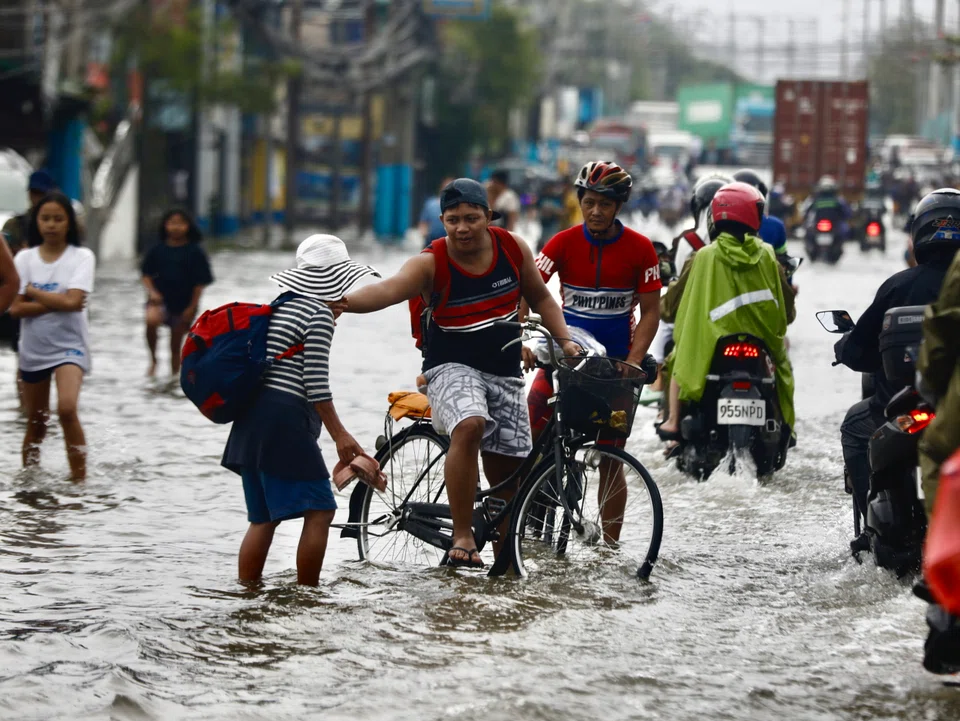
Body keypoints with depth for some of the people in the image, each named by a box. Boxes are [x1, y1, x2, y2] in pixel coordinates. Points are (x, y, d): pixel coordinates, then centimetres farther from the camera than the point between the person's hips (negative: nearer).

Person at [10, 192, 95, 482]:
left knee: (67, 409, -24)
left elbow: (72, 300, -19)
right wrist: (56, 303, -17)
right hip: (33, 349, 3)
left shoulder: (81, 257, -5)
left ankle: (79, 479, -19)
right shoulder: (25, 258, 2)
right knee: (36, 423, 12)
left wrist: (32, 291, -10)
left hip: (69, 346, -3)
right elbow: (15, 308, -7)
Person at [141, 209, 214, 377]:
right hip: (160, 300, 0)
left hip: (183, 305, 0)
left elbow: (200, 283, -4)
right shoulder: (158, 250, 0)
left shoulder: (195, 252, -5)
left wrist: (192, 308, -8)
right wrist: (152, 291, -12)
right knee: (152, 320, -31)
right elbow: (146, 274, 6)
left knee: (176, 344, 9)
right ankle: (153, 360, -12)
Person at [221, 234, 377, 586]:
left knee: (263, 518, 13)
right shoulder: (319, 315, -10)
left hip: (253, 418, 10)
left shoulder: (280, 305, 17)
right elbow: (316, 384, -15)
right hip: (283, 420, -10)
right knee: (320, 511, -6)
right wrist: (340, 435, -13)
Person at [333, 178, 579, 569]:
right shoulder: (431, 262, -17)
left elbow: (540, 298, 12)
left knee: (507, 470, 6)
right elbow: (390, 288, -35)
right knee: (469, 425, -35)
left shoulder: (513, 248, -4)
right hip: (451, 367, -4)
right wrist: (348, 301, -54)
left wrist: (565, 340, 1)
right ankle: (462, 537, -30)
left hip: (504, 372, 4)